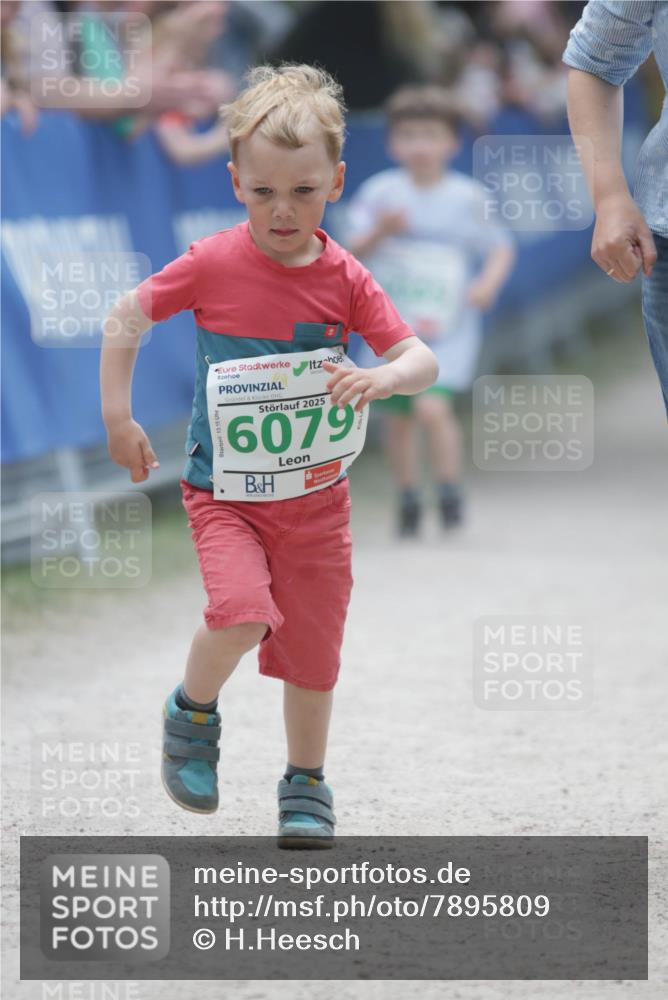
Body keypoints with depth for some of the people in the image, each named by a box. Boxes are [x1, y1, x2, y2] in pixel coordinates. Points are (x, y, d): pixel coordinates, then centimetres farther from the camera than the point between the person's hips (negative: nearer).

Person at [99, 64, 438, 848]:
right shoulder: (212, 265, -12)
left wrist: (384, 377, -28)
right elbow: (125, 319, 0)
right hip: (225, 490, -3)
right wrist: (118, 418, -4)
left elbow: (421, 360, -6)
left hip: (316, 495, 3)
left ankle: (306, 782, 28)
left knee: (313, 643, 7)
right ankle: (193, 712, 6)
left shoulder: (344, 279, -6)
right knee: (241, 611, -25)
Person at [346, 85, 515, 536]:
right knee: (397, 416, 8)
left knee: (432, 406, -19)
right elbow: (354, 250, -4)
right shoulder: (380, 191, -1)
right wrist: (380, 231, -24)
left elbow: (501, 248, 6)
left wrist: (489, 282, -13)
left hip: (447, 328, -2)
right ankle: (409, 500, 24)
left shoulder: (468, 197, -3)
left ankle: (451, 494, -2)